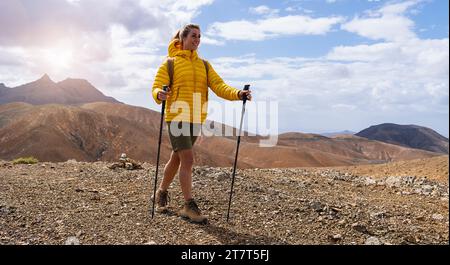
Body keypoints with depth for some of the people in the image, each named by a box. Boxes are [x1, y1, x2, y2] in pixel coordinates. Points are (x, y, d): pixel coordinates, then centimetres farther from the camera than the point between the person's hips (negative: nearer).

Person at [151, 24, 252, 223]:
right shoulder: (170, 63, 1)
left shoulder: (204, 65, 13)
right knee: (188, 159, -13)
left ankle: (162, 193, 35)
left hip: (196, 120, 5)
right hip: (177, 118, -5)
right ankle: (189, 206, -4)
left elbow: (219, 86, 0)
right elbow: (156, 88, -5)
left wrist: (238, 94, -18)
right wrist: (160, 94, -30)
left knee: (176, 159, 15)